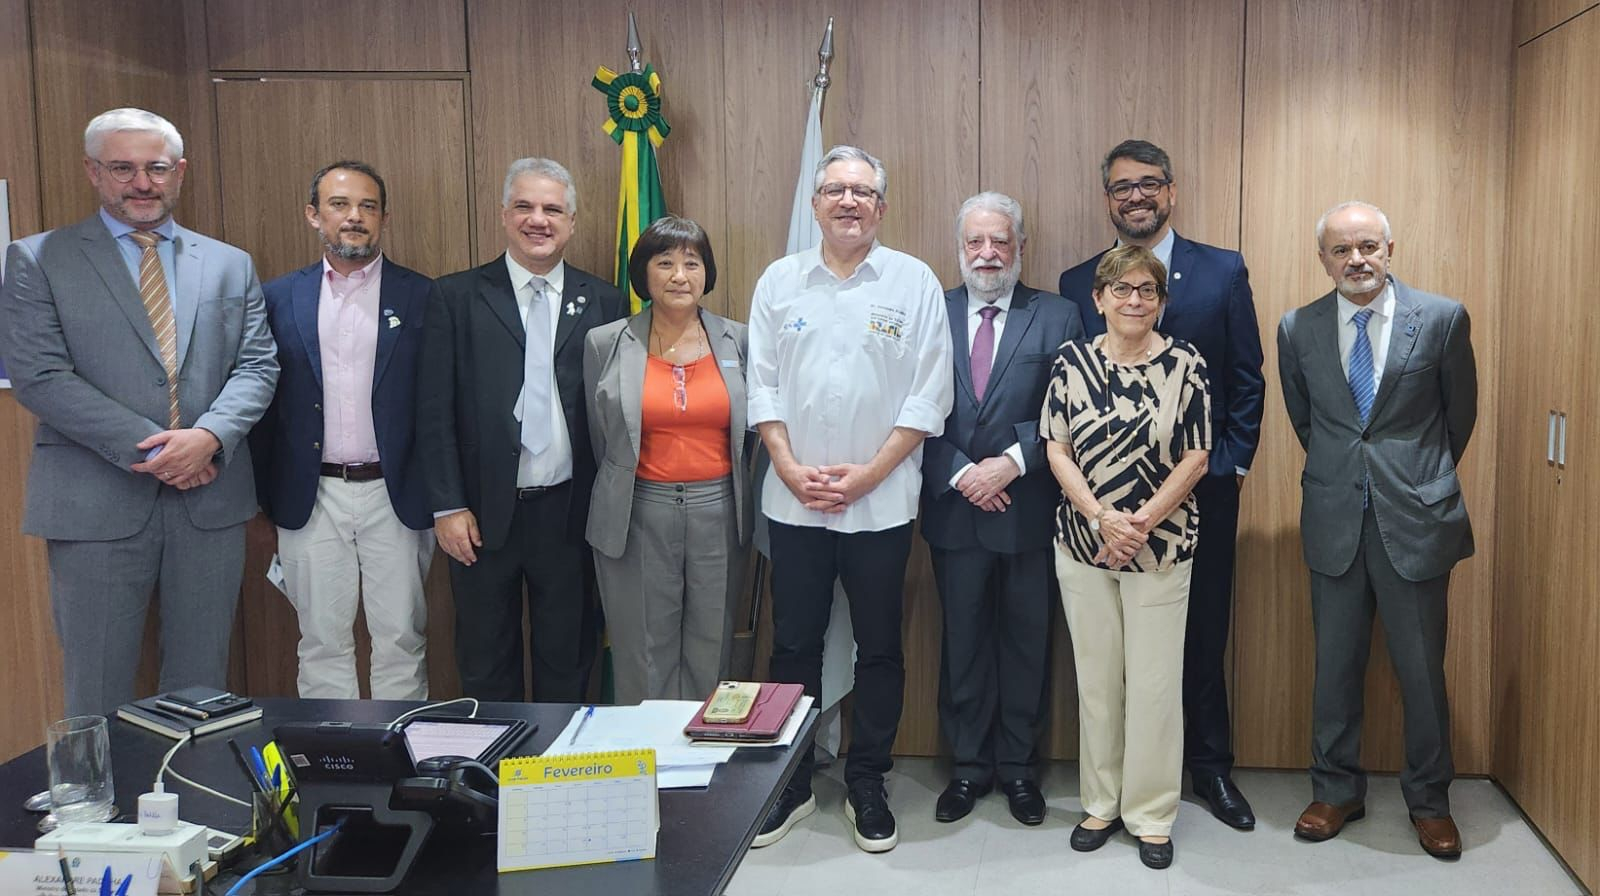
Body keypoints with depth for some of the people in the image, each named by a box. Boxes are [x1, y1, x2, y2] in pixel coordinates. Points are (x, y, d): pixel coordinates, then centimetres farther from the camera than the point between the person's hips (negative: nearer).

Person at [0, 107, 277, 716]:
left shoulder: (230, 265, 11)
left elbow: (257, 365, 5)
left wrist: (209, 437, -14)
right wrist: (147, 449, -15)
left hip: (210, 500, 3)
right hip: (97, 503, -2)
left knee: (202, 684, 12)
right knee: (98, 693, 6)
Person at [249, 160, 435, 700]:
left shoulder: (420, 297, 0)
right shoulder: (280, 299, 6)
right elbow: (264, 403, 7)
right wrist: (264, 500, 6)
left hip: (394, 496, -1)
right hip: (310, 498, 2)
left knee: (400, 640, 6)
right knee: (321, 641, 11)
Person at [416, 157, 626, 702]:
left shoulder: (603, 303, 4)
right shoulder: (456, 298, 0)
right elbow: (435, 411, -2)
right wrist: (448, 506, -7)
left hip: (569, 514, 1)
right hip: (484, 514, -1)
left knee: (567, 665, 13)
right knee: (486, 668, 12)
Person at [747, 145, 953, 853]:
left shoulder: (914, 282, -1)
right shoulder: (780, 281, 5)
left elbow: (929, 395, -5)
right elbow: (763, 384, 3)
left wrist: (868, 474, -11)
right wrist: (791, 469, -8)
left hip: (881, 500, -1)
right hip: (794, 499, 2)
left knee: (879, 648, 9)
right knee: (793, 645, 9)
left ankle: (867, 784, 24)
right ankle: (790, 784, 24)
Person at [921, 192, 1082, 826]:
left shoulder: (1058, 317, 1)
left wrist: (1012, 462, -15)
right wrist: (960, 474, -11)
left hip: (1028, 508, -1)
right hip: (954, 508, 1)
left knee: (1026, 642, 10)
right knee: (962, 642, 11)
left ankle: (1018, 765, 25)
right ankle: (969, 765, 25)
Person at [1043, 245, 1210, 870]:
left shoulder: (1186, 365, -3)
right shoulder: (1072, 361, 1)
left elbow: (1195, 459, -3)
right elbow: (1057, 451, 0)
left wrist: (1141, 522, -13)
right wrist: (1100, 518, -13)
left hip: (1160, 546, -1)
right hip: (1082, 543, 2)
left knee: (1154, 682, 3)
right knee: (1095, 677, 10)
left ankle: (1151, 814, 18)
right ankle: (1101, 803, 26)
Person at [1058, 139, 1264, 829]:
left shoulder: (1224, 272, 4)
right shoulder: (1078, 284, 5)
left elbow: (1247, 379, 5)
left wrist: (1234, 462, -2)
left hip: (1202, 487, 0)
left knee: (1203, 633, 10)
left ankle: (1210, 767, 25)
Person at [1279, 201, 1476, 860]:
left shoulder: (1443, 319, -5)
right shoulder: (1298, 329, 0)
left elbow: (1460, 413, 7)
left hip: (1415, 520, -2)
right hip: (1334, 522, 2)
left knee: (1422, 669, 7)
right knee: (1335, 665, 11)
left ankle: (1429, 801, 25)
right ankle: (1336, 790, 26)